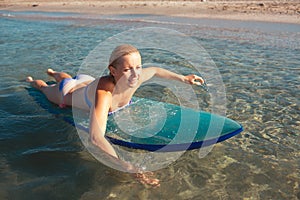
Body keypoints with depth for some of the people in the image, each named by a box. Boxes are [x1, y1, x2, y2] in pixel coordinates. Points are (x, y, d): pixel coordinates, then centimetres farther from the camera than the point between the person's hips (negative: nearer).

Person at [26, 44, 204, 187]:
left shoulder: (136, 78, -36)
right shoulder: (103, 92, -54)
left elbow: (154, 70, -11)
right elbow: (96, 138, -65)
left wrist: (182, 78, -11)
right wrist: (127, 167, -71)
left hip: (87, 82, 5)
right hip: (66, 95, -5)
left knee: (70, 79, 41)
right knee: (46, 88, 33)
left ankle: (52, 73, 73)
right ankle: (32, 81, 64)